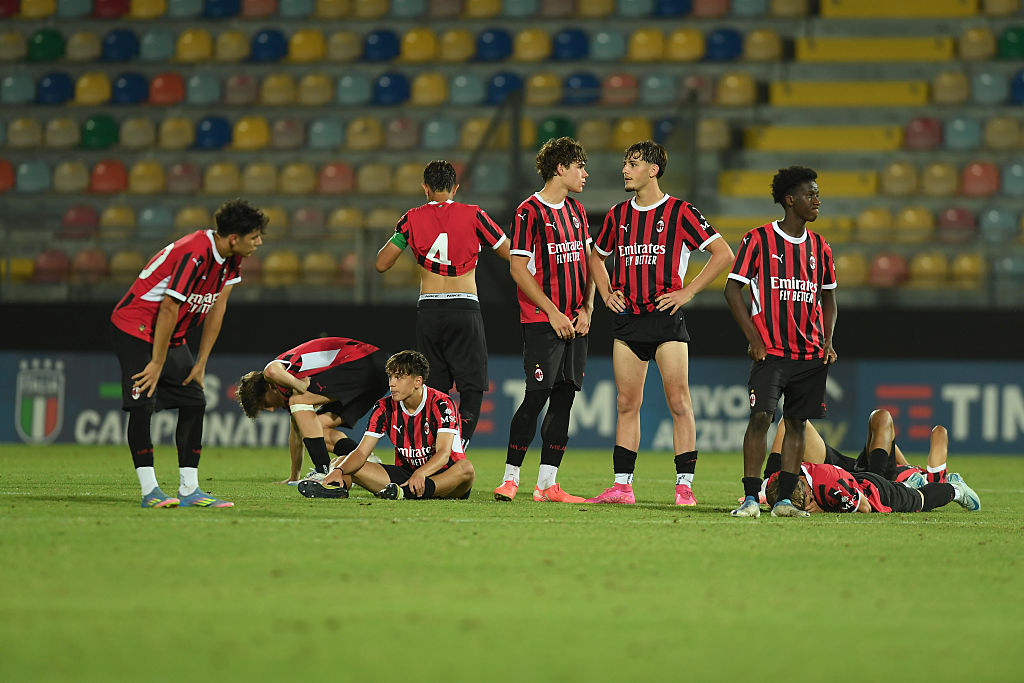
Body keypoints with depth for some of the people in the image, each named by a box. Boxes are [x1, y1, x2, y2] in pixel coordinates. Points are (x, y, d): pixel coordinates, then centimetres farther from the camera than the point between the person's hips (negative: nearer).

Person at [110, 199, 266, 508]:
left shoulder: (232, 259, -2)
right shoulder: (194, 255, -29)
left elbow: (217, 308, 4)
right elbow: (169, 309, -26)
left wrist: (201, 363, 4)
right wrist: (157, 364, -20)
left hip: (172, 336, 9)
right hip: (135, 328, -9)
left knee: (194, 401, 0)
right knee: (142, 403, -17)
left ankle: (189, 489, 2)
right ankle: (149, 491, -14)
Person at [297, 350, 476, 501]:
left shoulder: (441, 403, -14)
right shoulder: (385, 407, -1)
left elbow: (443, 453, -25)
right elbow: (361, 452, -6)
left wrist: (421, 473, -47)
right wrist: (338, 471, -28)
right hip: (405, 472, 4)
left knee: (466, 469, -40)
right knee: (339, 463, -9)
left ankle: (407, 493, -54)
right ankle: (336, 486, -45)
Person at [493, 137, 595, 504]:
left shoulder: (576, 211, 15)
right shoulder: (529, 211, -7)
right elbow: (518, 268, -10)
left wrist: (586, 310, 4)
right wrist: (552, 312, -13)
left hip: (574, 322, 7)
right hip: (541, 321, -7)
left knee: (564, 398, 3)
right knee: (537, 396, -11)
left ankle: (547, 484, 6)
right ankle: (510, 479, -5)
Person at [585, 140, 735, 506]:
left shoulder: (680, 212, -4)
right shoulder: (618, 215, 12)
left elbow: (723, 254, -4)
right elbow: (597, 256, 29)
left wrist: (687, 292, -7)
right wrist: (606, 294, 13)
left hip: (666, 316, -5)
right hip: (627, 319, 5)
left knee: (678, 403, -7)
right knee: (627, 404, 5)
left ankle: (685, 486, -6)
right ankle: (622, 486, 8)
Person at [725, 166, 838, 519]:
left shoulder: (819, 247, 12)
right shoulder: (759, 239, -3)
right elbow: (733, 290, -3)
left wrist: (827, 343, 7)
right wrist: (754, 339, -10)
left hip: (811, 354, 5)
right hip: (771, 351, -5)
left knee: (796, 423, 5)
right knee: (760, 417, -16)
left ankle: (784, 500, 9)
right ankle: (751, 499, -13)